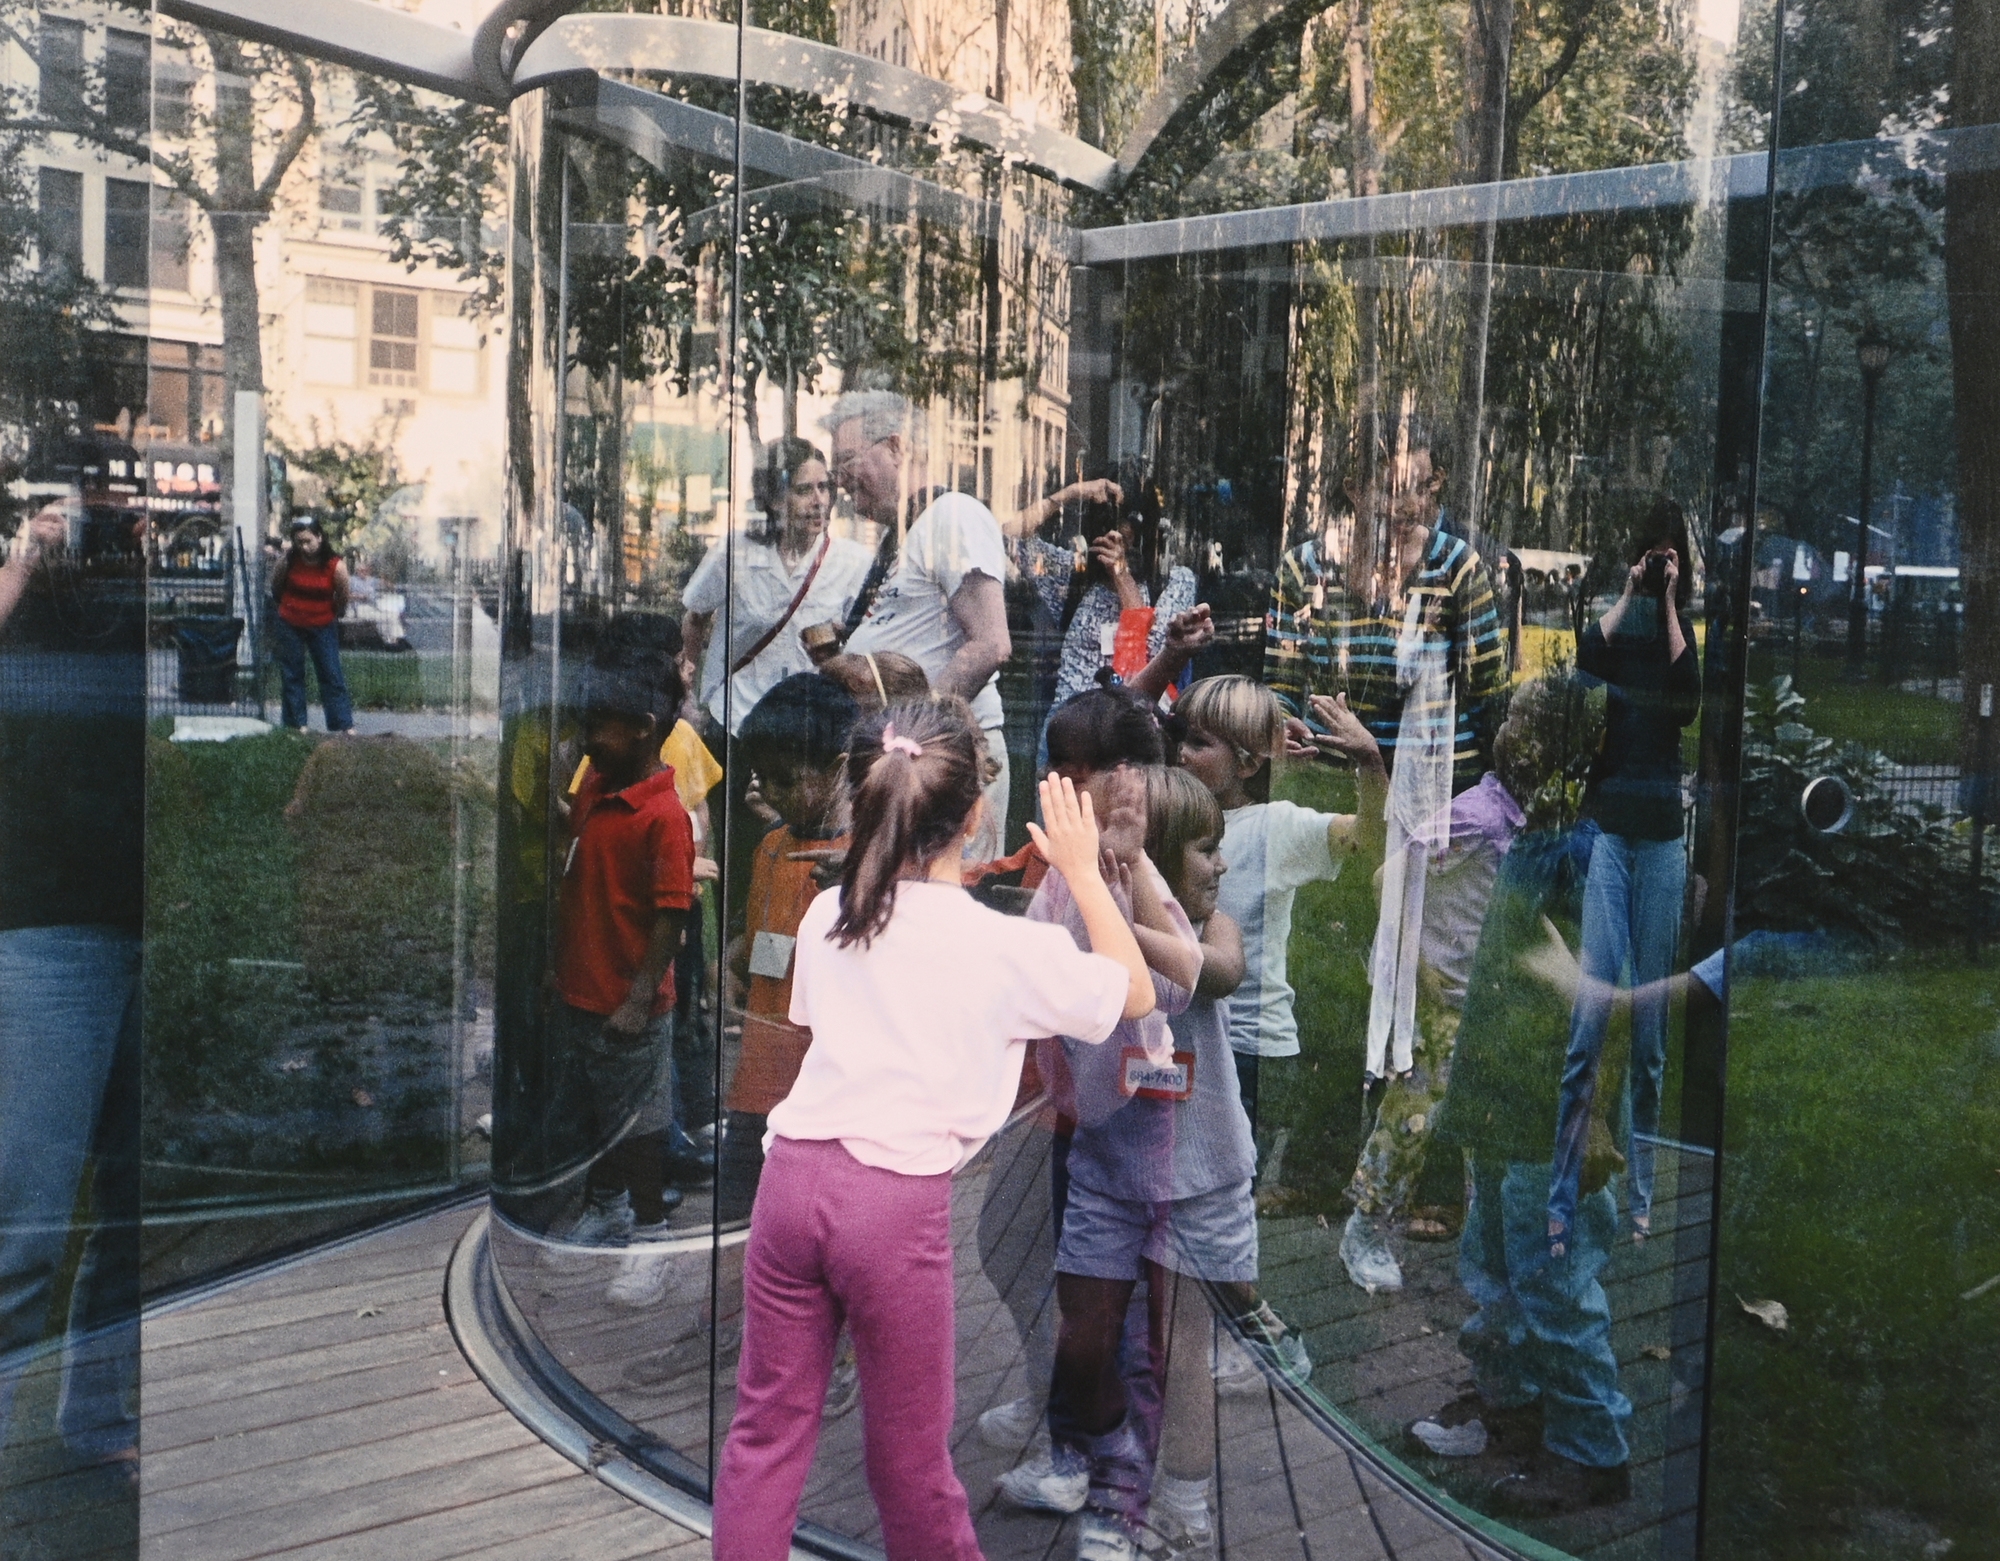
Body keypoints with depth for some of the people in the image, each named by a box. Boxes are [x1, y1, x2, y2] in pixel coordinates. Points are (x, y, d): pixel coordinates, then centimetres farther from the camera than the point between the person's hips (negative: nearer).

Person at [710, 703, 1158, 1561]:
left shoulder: (826, 917, 5)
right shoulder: (1007, 948, -7)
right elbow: (1136, 994, 7)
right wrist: (1082, 870, 11)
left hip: (794, 1175, 4)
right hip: (896, 1201, -4)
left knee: (768, 1427, 13)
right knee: (908, 1450, 14)